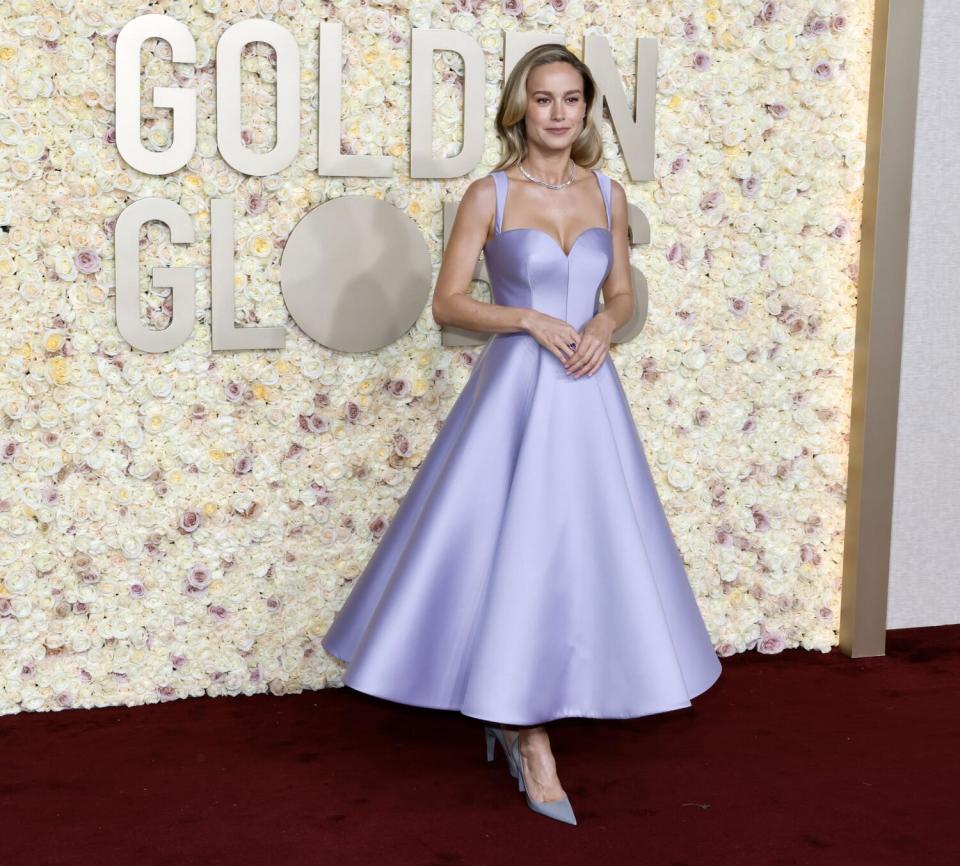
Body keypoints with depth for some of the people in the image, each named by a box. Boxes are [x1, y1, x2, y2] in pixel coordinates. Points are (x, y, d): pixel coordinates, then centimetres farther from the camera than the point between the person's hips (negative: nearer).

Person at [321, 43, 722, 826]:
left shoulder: (608, 193, 7)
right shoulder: (489, 195, -4)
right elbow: (447, 302, -3)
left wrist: (602, 326, -7)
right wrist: (531, 321, -15)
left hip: (587, 395, 4)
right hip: (514, 391, -4)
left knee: (583, 550, 8)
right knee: (511, 548, -4)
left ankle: (516, 713, 26)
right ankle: (530, 740, 8)